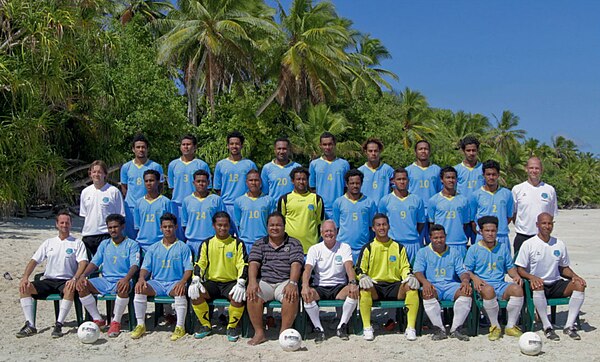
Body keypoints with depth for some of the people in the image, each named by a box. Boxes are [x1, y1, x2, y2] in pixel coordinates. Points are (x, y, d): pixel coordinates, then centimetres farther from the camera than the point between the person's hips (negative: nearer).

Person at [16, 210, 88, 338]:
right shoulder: (49, 242, 16)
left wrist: (74, 279, -25)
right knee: (24, 287, -20)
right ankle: (30, 325, -21)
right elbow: (34, 261, 10)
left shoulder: (77, 243, 5)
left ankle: (59, 325, -33)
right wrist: (25, 277, -7)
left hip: (66, 281, -4)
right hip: (48, 280, 4)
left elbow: (83, 263, -7)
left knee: (70, 290, -38)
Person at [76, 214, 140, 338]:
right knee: (82, 286, -20)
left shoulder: (132, 244, 2)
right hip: (105, 280, 4)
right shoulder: (104, 244, 16)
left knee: (124, 288, -39)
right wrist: (83, 275, -11)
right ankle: (98, 319, -8)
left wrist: (126, 279, -32)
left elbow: (134, 265, -11)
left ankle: (116, 322, -19)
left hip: (122, 280, -4)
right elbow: (94, 263, 10)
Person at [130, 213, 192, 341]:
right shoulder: (153, 248, 16)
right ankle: (140, 325, -15)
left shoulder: (183, 247, 7)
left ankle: (180, 327, -29)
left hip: (175, 283, -3)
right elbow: (145, 267, 10)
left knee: (180, 292, -37)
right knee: (140, 289, -26)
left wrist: (182, 282, -22)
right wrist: (141, 278, -14)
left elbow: (188, 269, -2)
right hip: (156, 282, 3)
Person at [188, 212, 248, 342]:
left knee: (238, 296, -33)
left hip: (231, 282, -2)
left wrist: (240, 283, -21)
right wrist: (195, 280, -16)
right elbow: (200, 263, 3)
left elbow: (243, 265, -4)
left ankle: (232, 327, -6)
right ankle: (206, 325, -2)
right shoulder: (207, 244, 10)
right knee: (195, 294, -26)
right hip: (211, 282, 2)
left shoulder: (237, 243, 4)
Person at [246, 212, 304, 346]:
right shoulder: (259, 244, 16)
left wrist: (292, 283, -23)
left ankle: (284, 332, -19)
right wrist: (252, 281, -19)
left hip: (285, 282, -1)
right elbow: (253, 263, 1)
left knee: (291, 295, -34)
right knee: (252, 294, -30)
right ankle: (259, 333, -18)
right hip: (264, 282, 2)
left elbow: (296, 264, -5)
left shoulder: (294, 243, 10)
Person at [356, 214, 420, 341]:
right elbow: (359, 269, 5)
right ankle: (367, 328, -27)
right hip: (374, 286, -1)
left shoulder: (399, 247, 14)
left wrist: (409, 276, -10)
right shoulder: (368, 248, 8)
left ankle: (410, 328, -25)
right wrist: (363, 277, -18)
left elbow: (405, 267, 13)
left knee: (412, 288, -29)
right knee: (364, 290, -36)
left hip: (394, 286, 2)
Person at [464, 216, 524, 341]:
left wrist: (516, 275, -2)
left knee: (517, 288, -29)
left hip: (500, 284, 3)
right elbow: (467, 270, 4)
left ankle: (511, 326, -12)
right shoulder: (474, 249, 6)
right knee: (489, 290, -40)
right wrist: (475, 278, -17)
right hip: (483, 284, -3)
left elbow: (510, 267, 20)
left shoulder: (503, 247, 17)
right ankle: (495, 326, -18)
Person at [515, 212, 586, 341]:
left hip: (555, 284, 5)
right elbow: (520, 269, -6)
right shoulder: (528, 244, -3)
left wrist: (574, 276, -3)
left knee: (579, 285, -20)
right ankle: (547, 327, -28)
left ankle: (569, 326, -18)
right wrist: (532, 277, -26)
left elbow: (564, 267, 18)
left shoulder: (560, 244, 10)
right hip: (537, 284, -4)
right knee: (538, 286, -38)